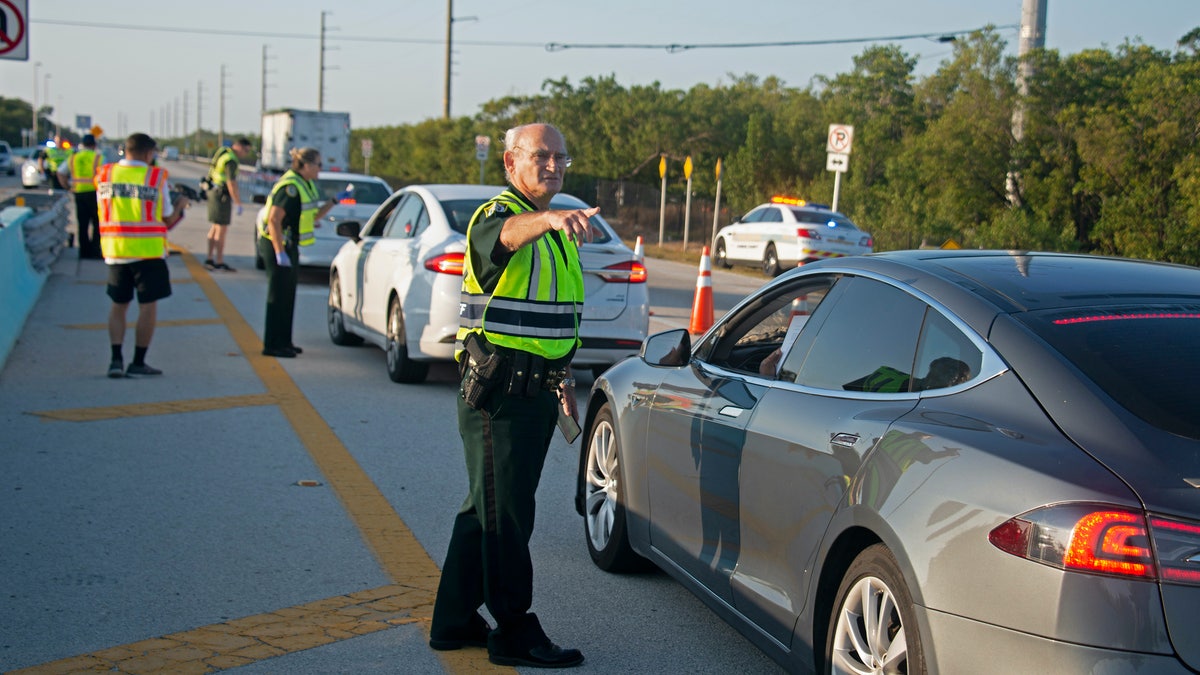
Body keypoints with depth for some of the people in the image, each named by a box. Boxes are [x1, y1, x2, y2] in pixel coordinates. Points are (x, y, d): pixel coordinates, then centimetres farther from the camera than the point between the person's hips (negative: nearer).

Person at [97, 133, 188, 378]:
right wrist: (181, 206, 19)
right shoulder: (156, 178, -4)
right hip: (148, 249, -4)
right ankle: (138, 362, 5)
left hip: (114, 249, 4)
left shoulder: (105, 174, 5)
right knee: (148, 305, 5)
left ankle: (116, 359, 3)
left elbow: (104, 211, 12)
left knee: (119, 305, 14)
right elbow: (168, 221, 0)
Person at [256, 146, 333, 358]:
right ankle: (272, 345, 0)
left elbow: (313, 216, 19)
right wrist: (280, 253, -26)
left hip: (290, 246, 10)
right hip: (277, 245, -10)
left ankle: (283, 342, 23)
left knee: (287, 296, 14)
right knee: (278, 296, -5)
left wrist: (334, 202, 9)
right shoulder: (290, 187, -20)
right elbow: (274, 219, -24)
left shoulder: (306, 186, 11)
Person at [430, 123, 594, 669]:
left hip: (535, 390, 9)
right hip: (497, 389, -9)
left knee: (490, 507, 16)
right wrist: (548, 219, -59)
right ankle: (514, 633, 6)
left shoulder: (555, 232, 17)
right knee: (505, 512, -3)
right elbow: (505, 234, -39)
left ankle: (455, 620, 26)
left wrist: (561, 377, 23)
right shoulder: (495, 215, -12)